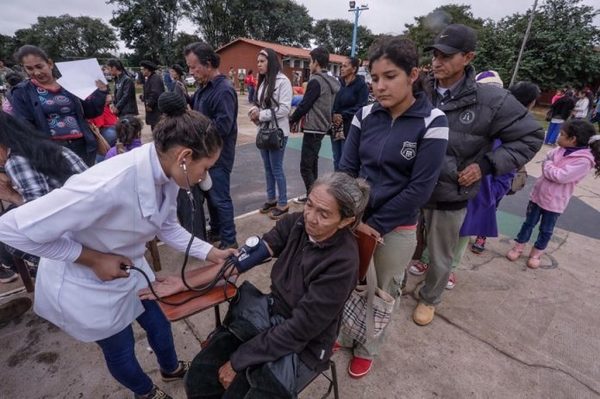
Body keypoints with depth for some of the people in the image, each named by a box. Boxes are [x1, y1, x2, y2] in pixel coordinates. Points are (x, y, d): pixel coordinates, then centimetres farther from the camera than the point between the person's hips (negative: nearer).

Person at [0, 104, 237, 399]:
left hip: (128, 267, 6)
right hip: (84, 284, -6)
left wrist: (211, 254, -7)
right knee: (120, 349, 18)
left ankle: (171, 368, 55)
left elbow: (167, 228, 1)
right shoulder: (107, 186, -40)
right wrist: (95, 259, -24)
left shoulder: (165, 173, -15)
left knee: (159, 323, 23)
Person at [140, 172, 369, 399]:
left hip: (302, 348, -4)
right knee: (198, 379, 0)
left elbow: (298, 331, -24)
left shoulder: (342, 263, -28)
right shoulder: (296, 223, -12)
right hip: (269, 316, 5)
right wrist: (186, 282, -8)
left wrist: (236, 361, -15)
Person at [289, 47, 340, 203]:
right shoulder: (331, 81, 11)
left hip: (313, 129, -10)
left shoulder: (316, 81, -15)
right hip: (321, 127, 10)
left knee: (305, 167, -5)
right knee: (312, 163, 18)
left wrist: (291, 121, -1)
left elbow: (304, 105, -15)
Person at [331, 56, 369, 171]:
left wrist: (343, 116, -14)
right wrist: (333, 115, -9)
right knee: (336, 158, 12)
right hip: (336, 126, 5)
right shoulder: (338, 82, 9)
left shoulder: (361, 85, -5)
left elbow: (361, 107, -11)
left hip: (350, 128, -5)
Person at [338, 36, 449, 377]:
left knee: (384, 294, 16)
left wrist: (376, 224, -15)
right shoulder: (366, 115, -2)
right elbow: (347, 168, -2)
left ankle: (368, 349, 42)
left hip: (397, 228, -3)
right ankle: (346, 335, 45)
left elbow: (420, 188, -15)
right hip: (355, 218, 3)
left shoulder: (432, 122, -13)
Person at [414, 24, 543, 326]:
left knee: (440, 259, 17)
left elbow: (530, 137, -1)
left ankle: (429, 298, 44)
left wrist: (487, 165, -12)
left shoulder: (491, 100, -12)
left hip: (450, 197, -2)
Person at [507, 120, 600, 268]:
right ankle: (518, 247, 26)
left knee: (546, 230, 12)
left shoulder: (584, 160, -20)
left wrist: (548, 166, -12)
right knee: (529, 223, 14)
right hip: (538, 194, 5)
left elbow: (561, 176, -26)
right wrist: (551, 169, -10)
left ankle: (536, 253, 28)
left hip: (555, 202, -5)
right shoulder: (560, 150, -1)